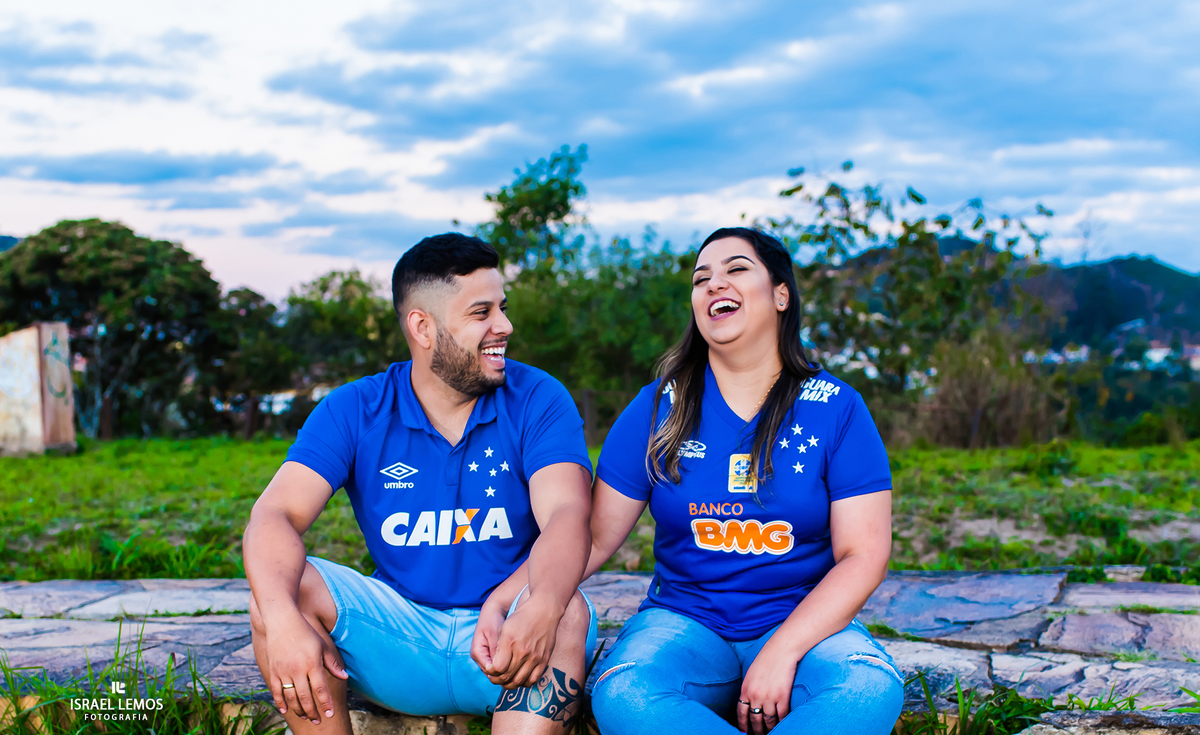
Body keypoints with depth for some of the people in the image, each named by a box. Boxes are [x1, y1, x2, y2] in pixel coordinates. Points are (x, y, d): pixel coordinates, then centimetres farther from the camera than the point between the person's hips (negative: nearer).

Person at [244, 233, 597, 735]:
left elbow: (566, 516, -21)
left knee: (567, 613, -33)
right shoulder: (354, 411, -2)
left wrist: (540, 608, -44)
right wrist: (283, 620, -36)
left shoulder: (538, 401, -5)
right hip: (400, 629, 2)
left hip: (501, 629, -1)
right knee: (280, 589, -21)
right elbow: (277, 515, -13)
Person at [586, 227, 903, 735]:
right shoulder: (658, 408, 3)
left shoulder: (837, 409, 0)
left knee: (872, 688, -33)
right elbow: (592, 537, 1)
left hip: (803, 620, 0)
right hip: (684, 620, 1)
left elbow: (864, 555, -6)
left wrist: (782, 651, -18)